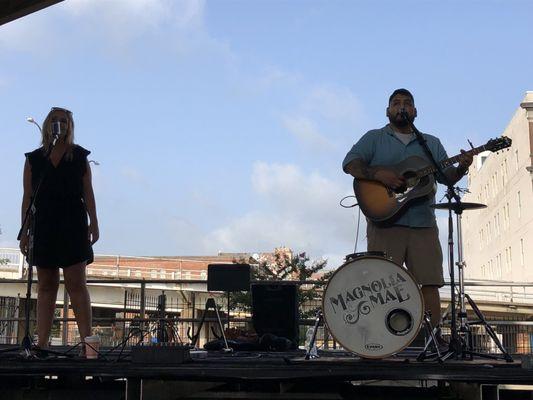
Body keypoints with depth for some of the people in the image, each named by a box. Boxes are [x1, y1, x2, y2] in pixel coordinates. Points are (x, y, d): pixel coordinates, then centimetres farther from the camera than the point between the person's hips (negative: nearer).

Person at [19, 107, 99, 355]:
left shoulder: (79, 156, 8)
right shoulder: (34, 159, 11)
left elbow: (88, 193, 5)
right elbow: (28, 197, 8)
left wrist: (93, 223, -5)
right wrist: (24, 231, 3)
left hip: (73, 225, -2)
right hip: (43, 226, 2)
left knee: (76, 284, -7)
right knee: (46, 286, 4)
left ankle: (87, 340, -9)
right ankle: (42, 344, 5)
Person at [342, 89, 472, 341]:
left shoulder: (431, 143, 22)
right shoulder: (374, 138, 12)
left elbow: (446, 176, 15)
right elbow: (350, 164, -2)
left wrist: (461, 168, -8)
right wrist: (378, 174, -18)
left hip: (423, 224, 3)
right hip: (384, 220, -3)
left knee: (430, 282, -3)